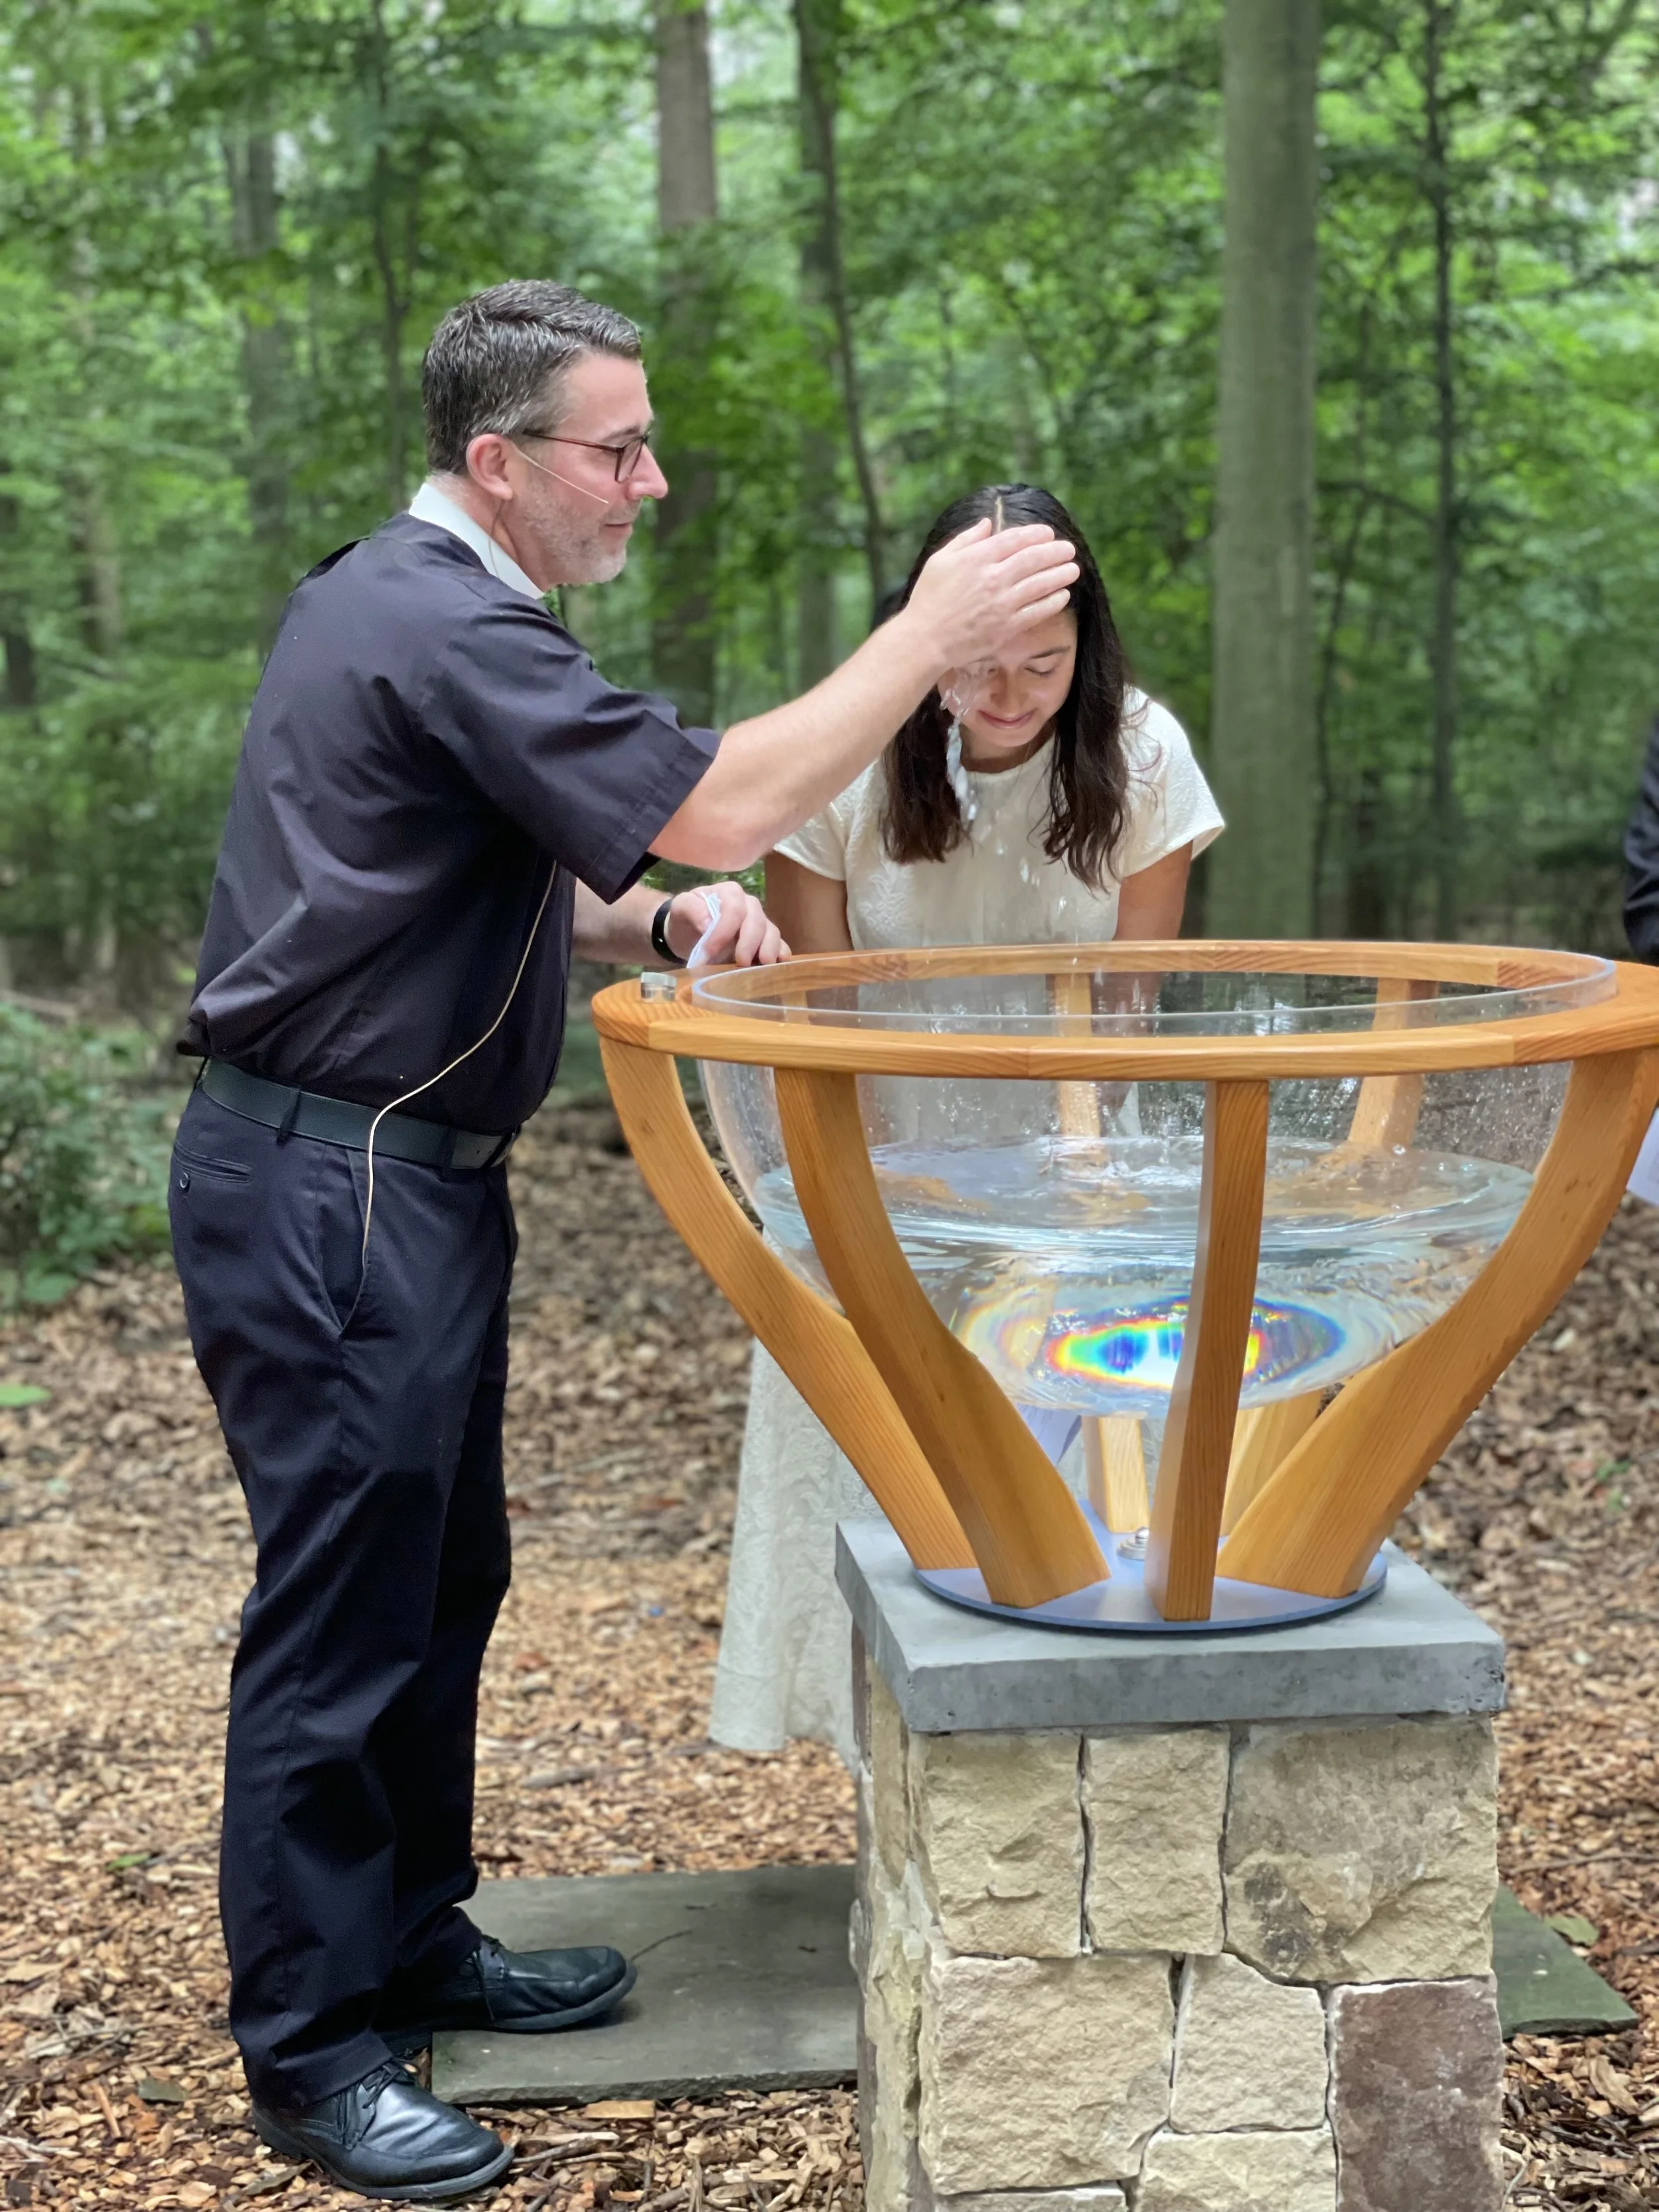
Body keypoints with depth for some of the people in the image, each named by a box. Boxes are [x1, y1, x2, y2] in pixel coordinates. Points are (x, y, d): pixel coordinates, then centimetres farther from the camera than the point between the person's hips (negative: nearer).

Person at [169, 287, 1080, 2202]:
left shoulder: (419, 607, 16)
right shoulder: (437, 626, -18)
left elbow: (525, 897, 21)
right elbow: (719, 802, -24)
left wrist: (667, 921, 1)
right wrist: (930, 631, -16)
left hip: (398, 1174, 11)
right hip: (330, 1187, -11)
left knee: (438, 1584, 17)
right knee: (344, 1611, -3)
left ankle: (410, 1939, 31)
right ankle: (310, 2053, 9)